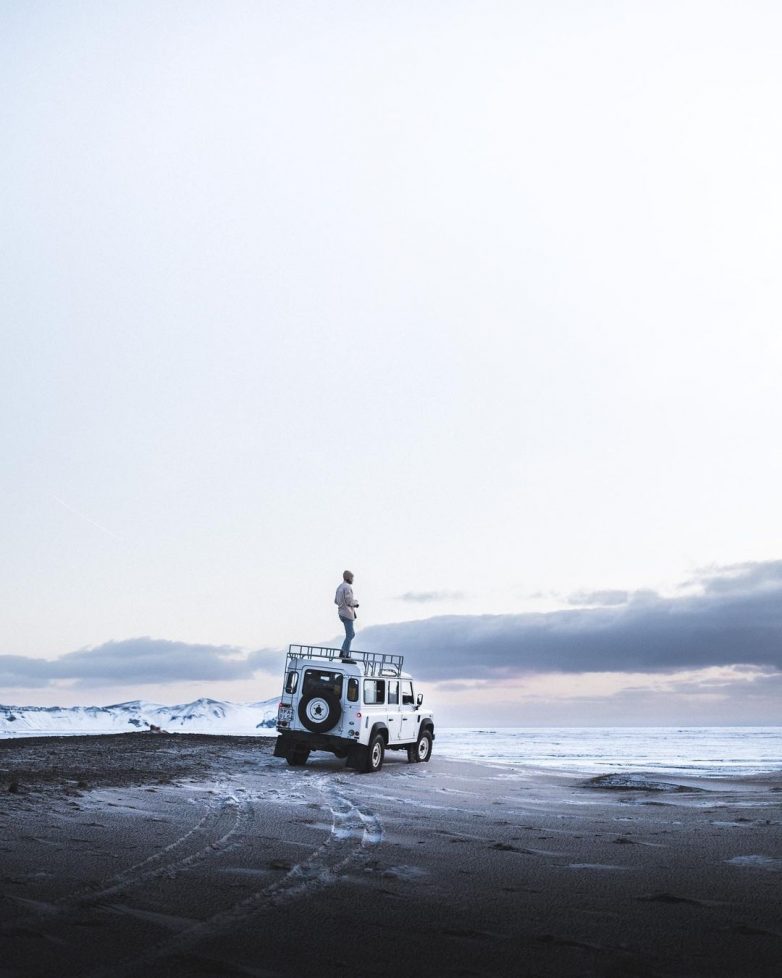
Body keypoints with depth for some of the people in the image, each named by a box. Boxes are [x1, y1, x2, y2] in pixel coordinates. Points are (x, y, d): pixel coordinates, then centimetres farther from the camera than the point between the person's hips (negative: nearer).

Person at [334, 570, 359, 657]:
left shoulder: (340, 587, 15)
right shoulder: (348, 587, -15)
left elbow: (336, 601, 19)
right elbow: (350, 601, -22)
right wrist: (356, 602, 0)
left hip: (341, 613, 10)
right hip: (347, 614, -10)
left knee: (352, 634, 14)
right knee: (349, 635, -5)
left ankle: (346, 654, 10)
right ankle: (343, 653, -9)